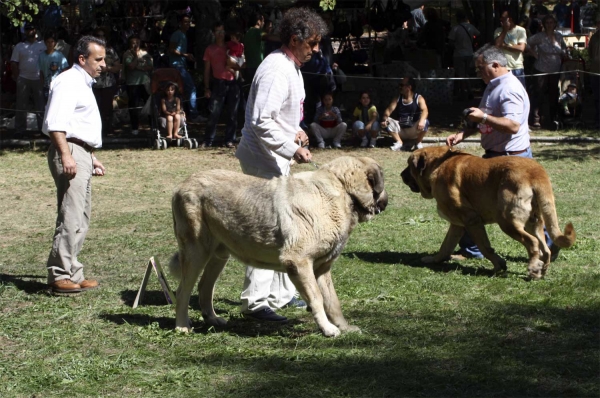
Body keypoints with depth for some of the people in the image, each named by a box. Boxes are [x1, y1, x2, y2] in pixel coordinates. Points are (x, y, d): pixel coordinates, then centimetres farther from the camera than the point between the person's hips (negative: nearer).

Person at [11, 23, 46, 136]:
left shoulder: (42, 46, 7)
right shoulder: (19, 46, 7)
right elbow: (14, 64, 5)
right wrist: (17, 78, -3)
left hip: (39, 80, 0)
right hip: (23, 80, 0)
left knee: (41, 105, 4)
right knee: (21, 106, 2)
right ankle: (20, 129, 6)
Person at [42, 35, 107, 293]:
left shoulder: (84, 84, 23)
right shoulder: (68, 82, -10)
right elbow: (55, 123, -20)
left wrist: (92, 158, 29)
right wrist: (66, 156, -27)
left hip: (81, 154, 11)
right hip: (69, 152, -11)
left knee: (80, 218, 11)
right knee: (71, 218, -14)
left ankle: (71, 274, 15)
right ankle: (60, 276, -13)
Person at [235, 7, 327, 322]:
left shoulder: (291, 68, 13)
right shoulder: (276, 70, -20)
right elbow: (262, 121, -27)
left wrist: (294, 131, 10)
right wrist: (292, 148, -26)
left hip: (276, 158, 11)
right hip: (263, 159, -11)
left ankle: (280, 293, 28)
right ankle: (255, 302, -8)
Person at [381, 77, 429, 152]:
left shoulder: (419, 98, -7)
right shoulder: (397, 98, 5)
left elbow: (425, 111, -24)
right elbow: (389, 110, -7)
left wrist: (421, 121, -47)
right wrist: (385, 119, -31)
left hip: (414, 131, -3)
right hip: (401, 130, 3)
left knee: (425, 122, -32)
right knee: (388, 121, -19)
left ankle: (418, 143, -7)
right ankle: (399, 142, -9)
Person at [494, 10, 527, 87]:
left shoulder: (520, 30, -3)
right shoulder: (498, 31, 7)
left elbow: (521, 48, -14)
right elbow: (497, 44, -9)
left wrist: (504, 46, -9)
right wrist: (505, 30, -8)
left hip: (517, 69, -3)